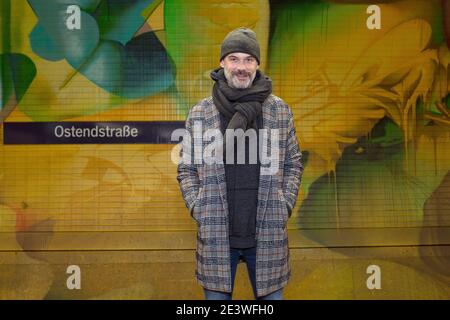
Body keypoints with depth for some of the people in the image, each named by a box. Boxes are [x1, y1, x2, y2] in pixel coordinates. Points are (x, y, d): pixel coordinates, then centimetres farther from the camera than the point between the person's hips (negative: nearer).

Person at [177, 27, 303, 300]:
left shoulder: (280, 110, 4)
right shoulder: (200, 113, 3)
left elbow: (293, 163, 10)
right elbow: (186, 169, 8)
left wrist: (285, 206, 1)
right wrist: (199, 209, -2)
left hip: (268, 233, 1)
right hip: (216, 233, 0)